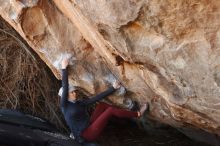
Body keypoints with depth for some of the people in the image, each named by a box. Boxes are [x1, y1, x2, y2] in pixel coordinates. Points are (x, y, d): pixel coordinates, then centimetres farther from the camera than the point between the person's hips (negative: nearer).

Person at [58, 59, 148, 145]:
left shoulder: (80, 103, 10)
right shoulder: (64, 105, -8)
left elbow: (97, 98, 6)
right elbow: (65, 86, -18)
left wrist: (113, 88, 2)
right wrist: (64, 68, -16)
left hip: (89, 128, 8)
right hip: (85, 136, -8)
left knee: (102, 105, 1)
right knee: (110, 110, -13)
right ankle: (138, 114, -3)